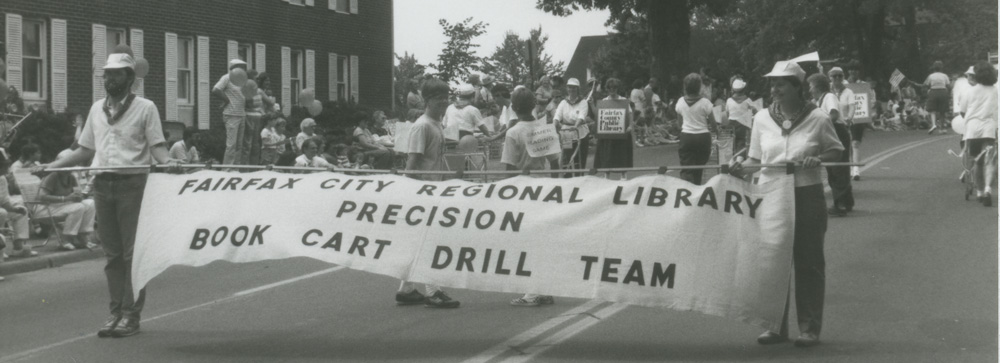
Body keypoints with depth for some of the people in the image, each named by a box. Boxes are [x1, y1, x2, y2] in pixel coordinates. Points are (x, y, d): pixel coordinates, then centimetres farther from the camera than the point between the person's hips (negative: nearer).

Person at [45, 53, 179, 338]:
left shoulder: (145, 108, 1)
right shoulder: (97, 109, 15)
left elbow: (156, 145, -5)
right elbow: (85, 150, 19)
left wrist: (167, 162, -26)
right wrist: (52, 166, 10)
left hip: (133, 184, -5)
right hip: (103, 184, 5)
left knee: (133, 250, -5)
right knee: (112, 252, 7)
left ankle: (132, 314, -2)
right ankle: (116, 312, 12)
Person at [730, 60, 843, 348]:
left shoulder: (817, 119, -5)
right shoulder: (762, 119, 3)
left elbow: (836, 151, 6)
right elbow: (756, 159, 10)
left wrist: (818, 159, -14)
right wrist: (742, 168, -11)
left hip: (807, 196, -3)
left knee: (808, 263, 3)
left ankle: (809, 328, 12)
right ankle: (776, 326, 16)